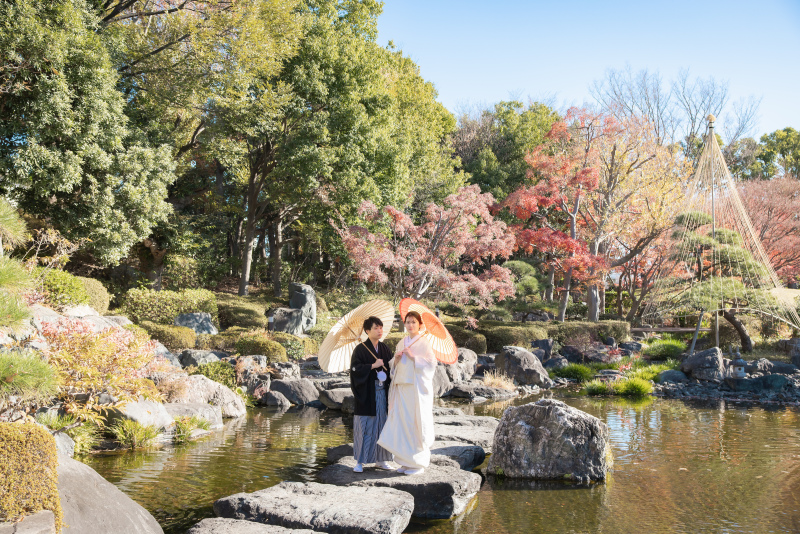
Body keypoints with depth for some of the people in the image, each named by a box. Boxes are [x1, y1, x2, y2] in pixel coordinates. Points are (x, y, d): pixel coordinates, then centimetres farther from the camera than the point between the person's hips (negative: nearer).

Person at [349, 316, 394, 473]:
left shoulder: (384, 348, 10)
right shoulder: (360, 349, -6)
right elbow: (354, 368, -14)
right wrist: (373, 366, -18)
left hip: (382, 393, 5)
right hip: (366, 394, -5)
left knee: (382, 424, 9)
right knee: (365, 426, -2)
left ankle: (381, 459, 18)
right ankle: (360, 461, 6)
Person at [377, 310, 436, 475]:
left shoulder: (423, 343, -3)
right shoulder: (401, 343, 16)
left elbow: (431, 363, -11)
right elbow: (394, 366, 21)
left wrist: (413, 356, -15)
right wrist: (396, 359, 0)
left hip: (416, 387, -6)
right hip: (401, 387, 6)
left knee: (416, 423, -4)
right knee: (402, 422, 4)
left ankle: (419, 463, 5)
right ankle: (406, 461, 13)